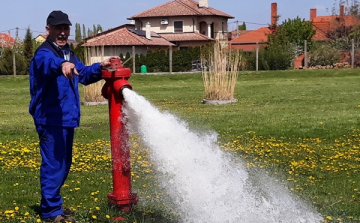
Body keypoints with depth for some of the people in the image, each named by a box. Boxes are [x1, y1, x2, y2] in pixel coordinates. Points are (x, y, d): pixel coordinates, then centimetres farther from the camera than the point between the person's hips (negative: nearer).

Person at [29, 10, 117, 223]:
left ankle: (52, 204, 32)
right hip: (50, 120, -10)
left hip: (66, 119, 10)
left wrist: (100, 67, 10)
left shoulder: (69, 54, 16)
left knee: (64, 165, 18)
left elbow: (83, 74, 28)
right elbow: (48, 62, -37)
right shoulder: (44, 53, -13)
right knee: (53, 164, -9)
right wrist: (61, 64, -60)